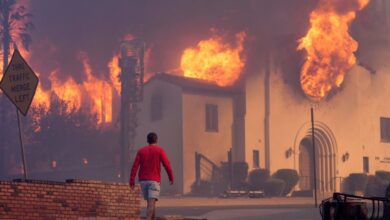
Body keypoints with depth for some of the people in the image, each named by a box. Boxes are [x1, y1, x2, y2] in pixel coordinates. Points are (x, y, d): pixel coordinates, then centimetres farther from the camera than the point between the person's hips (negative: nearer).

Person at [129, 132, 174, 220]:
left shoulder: (141, 151, 4)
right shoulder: (160, 150, -4)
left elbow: (135, 166, -3)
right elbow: (167, 165, -8)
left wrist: (132, 181, -4)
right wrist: (171, 178, 4)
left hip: (143, 180, 4)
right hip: (154, 181, -4)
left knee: (151, 202, 19)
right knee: (151, 203, -12)